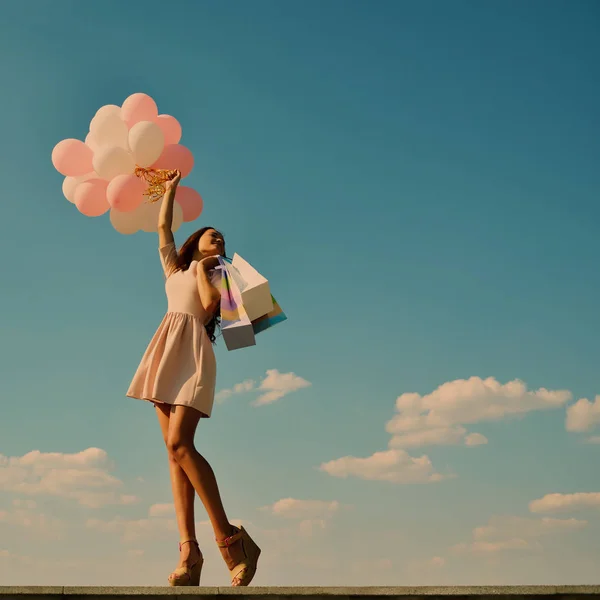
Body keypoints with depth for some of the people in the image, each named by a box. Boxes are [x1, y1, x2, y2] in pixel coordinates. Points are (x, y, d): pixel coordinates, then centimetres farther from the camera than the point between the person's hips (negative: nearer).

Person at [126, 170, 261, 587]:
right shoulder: (174, 267, 28)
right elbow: (164, 228, 28)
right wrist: (170, 190, 36)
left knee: (179, 444, -23)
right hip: (166, 350, 5)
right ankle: (189, 551, -13)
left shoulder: (216, 275, 16)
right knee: (175, 450, -6)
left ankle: (228, 538, -23)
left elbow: (209, 306, -3)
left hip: (193, 352, -5)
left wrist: (202, 268, 8)